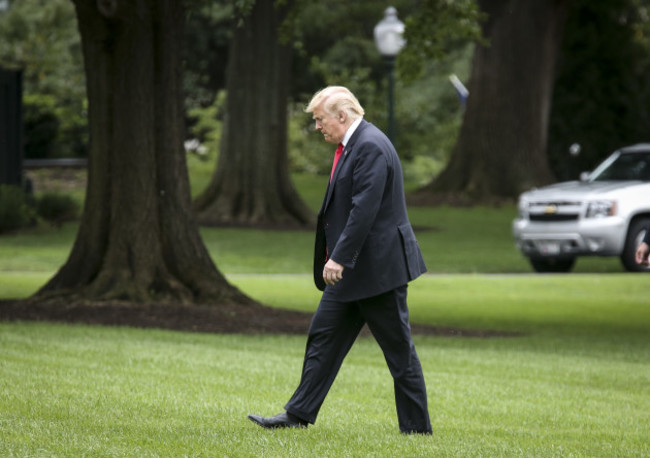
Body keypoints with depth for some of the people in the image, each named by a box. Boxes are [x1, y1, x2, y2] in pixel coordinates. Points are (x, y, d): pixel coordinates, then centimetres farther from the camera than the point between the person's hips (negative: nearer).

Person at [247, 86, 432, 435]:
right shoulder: (351, 146, 13)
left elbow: (364, 209, -25)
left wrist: (340, 258, -26)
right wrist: (337, 259, 19)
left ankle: (417, 427, 4)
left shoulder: (371, 147, -19)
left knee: (398, 348, -2)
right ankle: (299, 413, 13)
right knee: (324, 335, 10)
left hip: (378, 266, -10)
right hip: (352, 267, 10)